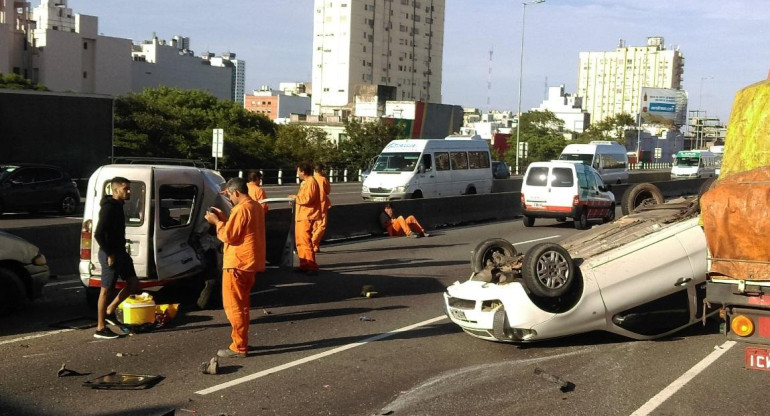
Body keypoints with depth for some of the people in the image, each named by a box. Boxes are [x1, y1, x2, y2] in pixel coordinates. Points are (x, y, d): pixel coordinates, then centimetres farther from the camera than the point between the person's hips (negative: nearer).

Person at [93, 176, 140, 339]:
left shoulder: (118, 206, 12)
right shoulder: (108, 208, -18)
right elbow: (98, 234, -24)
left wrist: (121, 251, 16)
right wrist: (109, 254, -20)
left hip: (120, 253, 10)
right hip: (110, 255, -9)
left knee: (133, 284, 11)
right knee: (106, 290, -2)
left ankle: (109, 311, 22)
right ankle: (100, 328, 6)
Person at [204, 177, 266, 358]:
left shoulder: (241, 209, -19)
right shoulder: (255, 206, 12)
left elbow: (229, 236, -19)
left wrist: (216, 222, -5)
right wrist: (224, 218, 13)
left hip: (237, 264, -10)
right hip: (250, 263, 10)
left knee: (233, 306, -3)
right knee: (242, 305, 17)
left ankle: (238, 347, -1)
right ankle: (242, 342, 23)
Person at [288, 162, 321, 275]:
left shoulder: (311, 182, -15)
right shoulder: (305, 182, 19)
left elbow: (307, 199, -22)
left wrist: (295, 197, -9)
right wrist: (295, 198, 10)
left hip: (307, 217, -11)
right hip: (300, 216, 11)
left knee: (305, 241, -12)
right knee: (300, 241, 13)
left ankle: (312, 267, -10)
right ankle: (304, 265, 20)